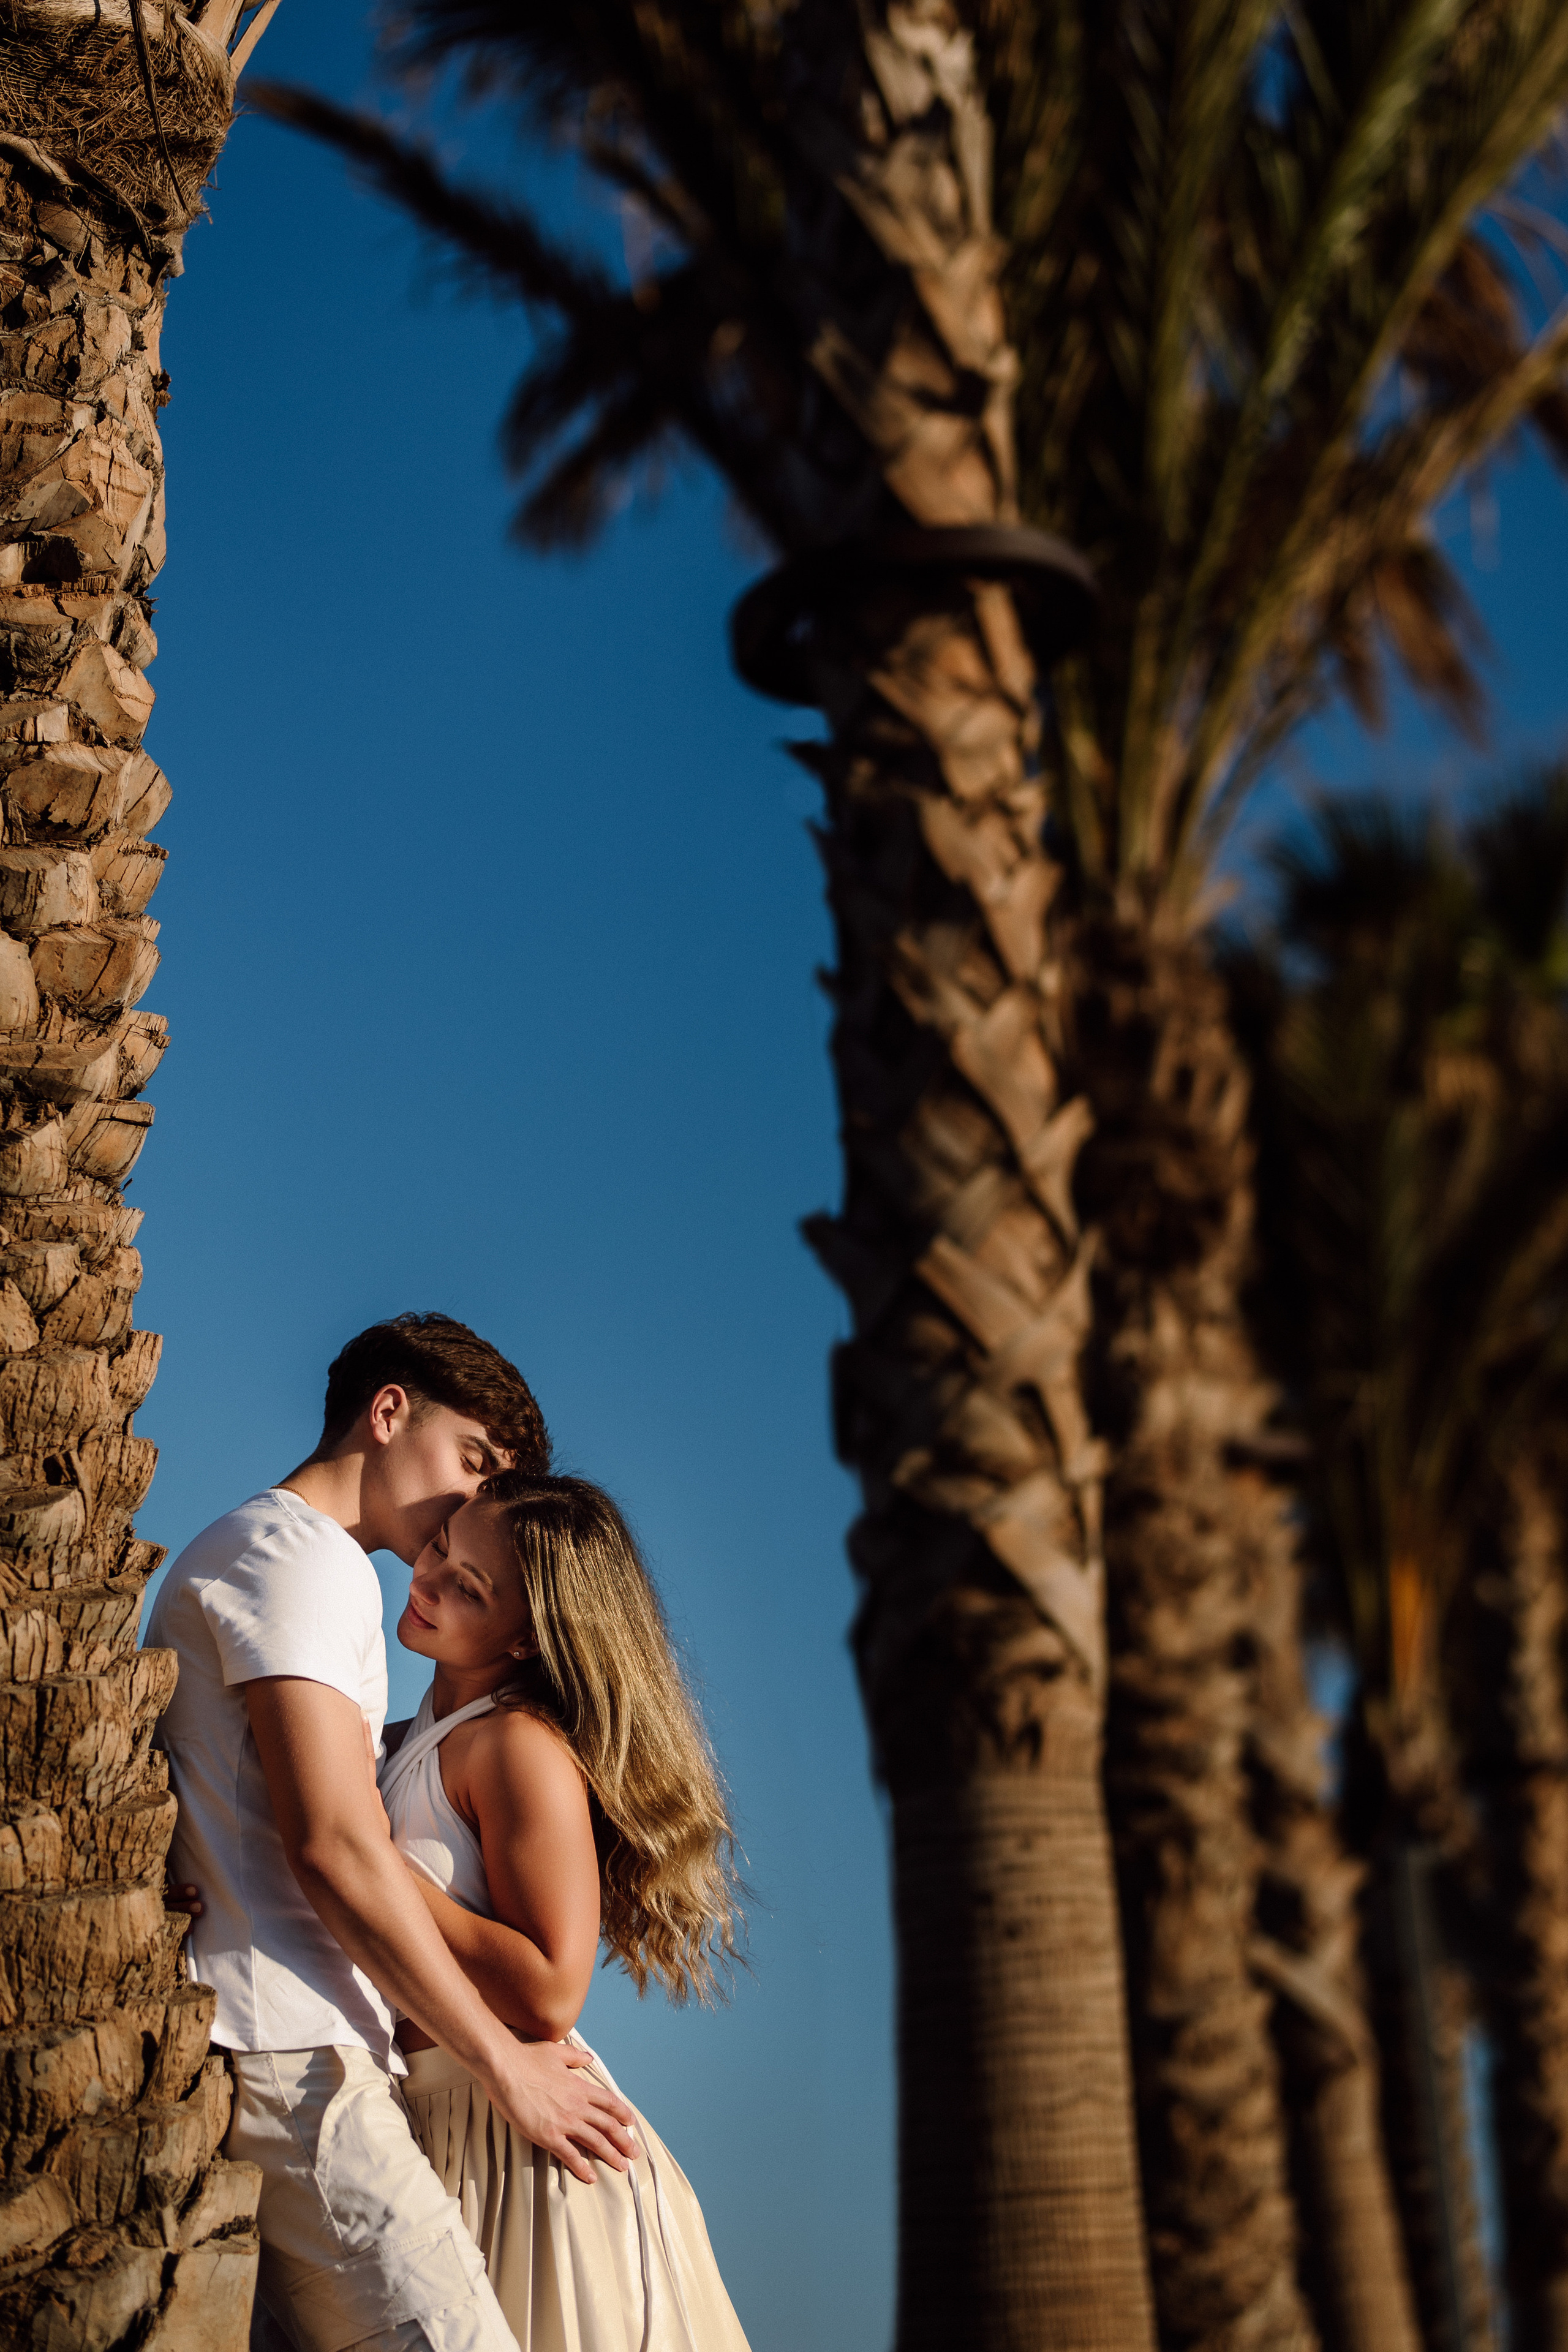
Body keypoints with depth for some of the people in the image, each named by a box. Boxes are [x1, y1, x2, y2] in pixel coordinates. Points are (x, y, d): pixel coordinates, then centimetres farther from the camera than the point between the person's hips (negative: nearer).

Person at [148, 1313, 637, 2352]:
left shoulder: (237, 1550, 27)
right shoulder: (300, 1557, -6)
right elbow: (335, 1848, -15)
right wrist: (504, 2062, -9)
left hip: (277, 2049, 10)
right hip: (288, 2057, -10)